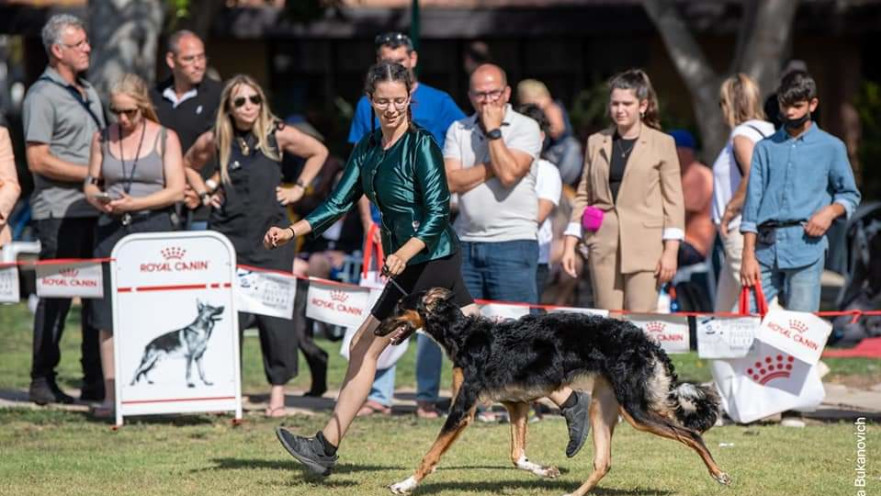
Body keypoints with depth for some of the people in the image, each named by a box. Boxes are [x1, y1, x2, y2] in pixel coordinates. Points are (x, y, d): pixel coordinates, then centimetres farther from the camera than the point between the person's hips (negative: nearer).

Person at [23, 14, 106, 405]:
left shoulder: (88, 94, 18)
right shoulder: (43, 95, -8)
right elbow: (38, 160, -14)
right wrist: (91, 174, -13)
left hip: (94, 209, 8)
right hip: (59, 212, -8)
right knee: (56, 298, -4)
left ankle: (96, 380, 11)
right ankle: (43, 382, 2)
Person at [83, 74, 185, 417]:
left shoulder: (164, 138, 3)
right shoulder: (103, 139, 11)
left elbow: (176, 190, -3)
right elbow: (91, 184, 14)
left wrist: (134, 203, -14)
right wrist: (100, 200, -10)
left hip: (153, 227, -3)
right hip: (111, 231, 3)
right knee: (109, 315, -2)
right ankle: (111, 395, -1)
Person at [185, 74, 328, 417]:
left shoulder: (278, 135, -2)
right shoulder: (214, 140, 1)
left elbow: (319, 152, 14)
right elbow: (187, 167, 21)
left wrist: (299, 188, 7)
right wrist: (205, 192, 7)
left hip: (271, 236, -1)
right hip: (227, 235, 1)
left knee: (274, 315, -2)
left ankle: (278, 391, 7)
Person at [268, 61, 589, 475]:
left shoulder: (422, 145, -14)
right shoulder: (367, 149, 10)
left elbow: (437, 213, -19)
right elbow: (339, 203, 12)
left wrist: (404, 254, -33)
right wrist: (292, 232, 0)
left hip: (429, 260, -8)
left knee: (365, 346, -6)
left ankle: (326, 448, 0)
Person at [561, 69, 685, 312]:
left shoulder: (662, 144, 3)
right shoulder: (596, 142, 13)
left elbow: (673, 201, 2)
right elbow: (583, 197, 15)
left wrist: (671, 251, -6)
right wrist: (569, 245, 7)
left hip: (644, 247, -3)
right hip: (604, 246, 3)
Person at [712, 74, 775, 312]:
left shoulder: (742, 135, -13)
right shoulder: (766, 133, 14)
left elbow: (753, 178, -28)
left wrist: (729, 211, -17)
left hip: (742, 230, -10)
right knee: (724, 307, 17)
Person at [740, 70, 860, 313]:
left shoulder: (831, 148, 9)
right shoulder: (766, 148, 13)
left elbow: (850, 195, 14)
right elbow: (753, 200, 10)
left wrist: (830, 211, -9)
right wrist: (748, 255, 2)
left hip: (806, 247, -2)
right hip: (766, 247, 2)